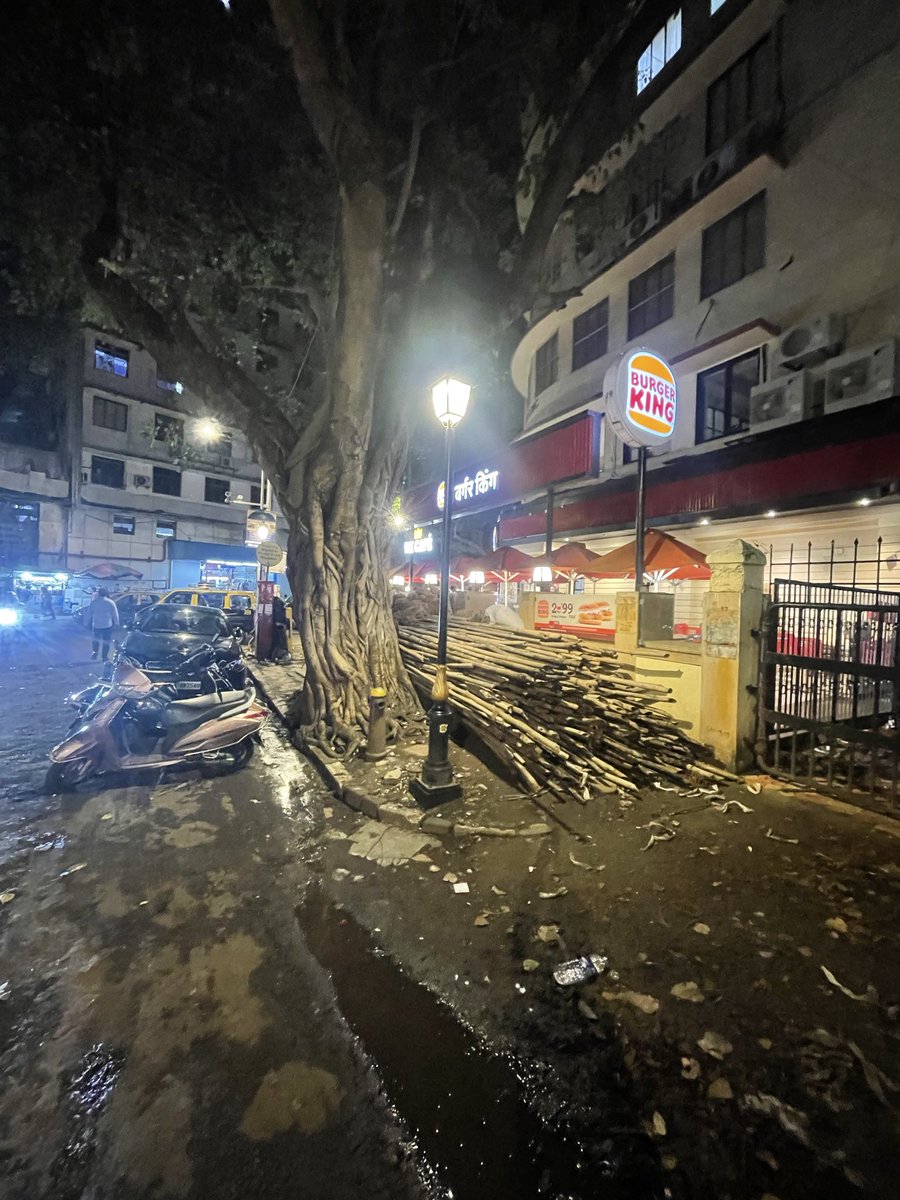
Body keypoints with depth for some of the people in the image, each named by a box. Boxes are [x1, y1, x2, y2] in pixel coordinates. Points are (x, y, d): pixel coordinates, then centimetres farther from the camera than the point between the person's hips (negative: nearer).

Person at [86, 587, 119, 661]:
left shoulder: (93, 602, -2)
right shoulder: (111, 602, -6)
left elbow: (89, 613, 5)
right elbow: (115, 614, -2)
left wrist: (89, 622, 14)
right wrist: (116, 623, 8)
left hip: (96, 625, 1)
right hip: (107, 625, -1)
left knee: (96, 639, 21)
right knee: (106, 641, 6)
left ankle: (95, 652, 4)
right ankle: (105, 657, 8)